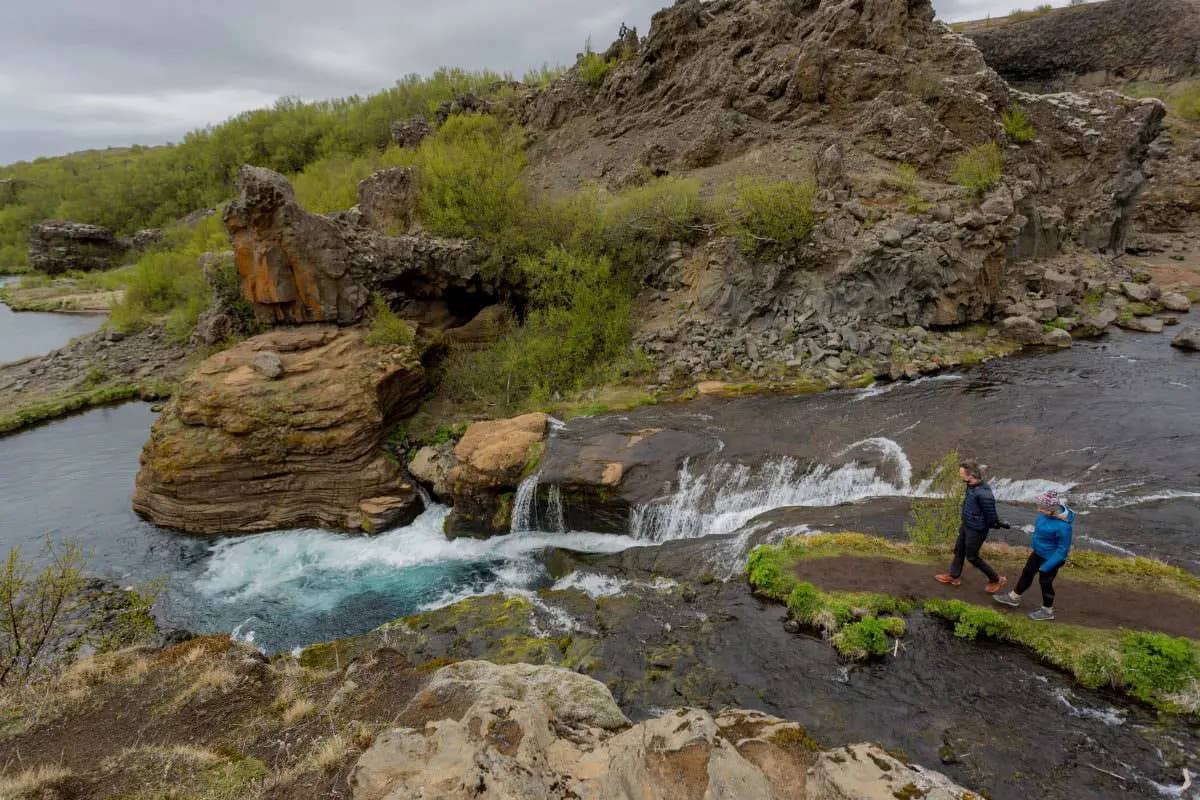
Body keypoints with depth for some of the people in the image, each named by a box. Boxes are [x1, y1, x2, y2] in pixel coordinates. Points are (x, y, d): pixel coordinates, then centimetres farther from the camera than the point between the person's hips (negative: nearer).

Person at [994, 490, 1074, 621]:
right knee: (1027, 573, 23)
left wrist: (1046, 567, -22)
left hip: (1051, 558, -8)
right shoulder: (1048, 514, -14)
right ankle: (1014, 597, 45)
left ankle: (1047, 611, 38)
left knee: (1045, 582, 13)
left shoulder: (1063, 526, -36)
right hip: (1039, 552, 8)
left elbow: (1063, 549, -26)